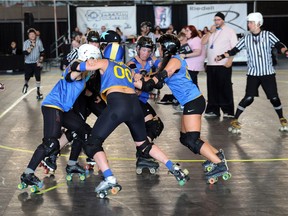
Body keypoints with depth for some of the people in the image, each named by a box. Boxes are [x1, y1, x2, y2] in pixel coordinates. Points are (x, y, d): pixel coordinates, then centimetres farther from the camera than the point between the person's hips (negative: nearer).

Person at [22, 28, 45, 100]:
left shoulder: (39, 42, -6)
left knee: (38, 77, -5)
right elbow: (25, 53, -23)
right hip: (28, 63, 0)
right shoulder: (26, 43, -11)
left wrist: (40, 61, -4)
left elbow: (42, 53, 2)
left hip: (36, 63, 0)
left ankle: (38, 92, 6)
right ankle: (26, 85, 44)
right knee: (27, 77, 10)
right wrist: (32, 46, -28)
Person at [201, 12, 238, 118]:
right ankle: (213, 110, 14)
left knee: (225, 88, -4)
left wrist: (230, 60, -16)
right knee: (212, 88, 7)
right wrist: (210, 32, -3)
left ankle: (228, 111, 1)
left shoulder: (229, 31, 1)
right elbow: (203, 42, 6)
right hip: (210, 64, 5)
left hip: (223, 65, -5)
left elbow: (234, 47, -6)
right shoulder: (211, 32, 17)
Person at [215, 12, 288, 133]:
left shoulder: (268, 35, -3)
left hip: (268, 73, 0)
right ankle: (235, 121, 0)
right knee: (248, 98, -10)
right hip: (253, 74, 0)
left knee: (274, 98, 1)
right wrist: (222, 56, -10)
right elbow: (234, 50, 3)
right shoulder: (246, 39, 3)